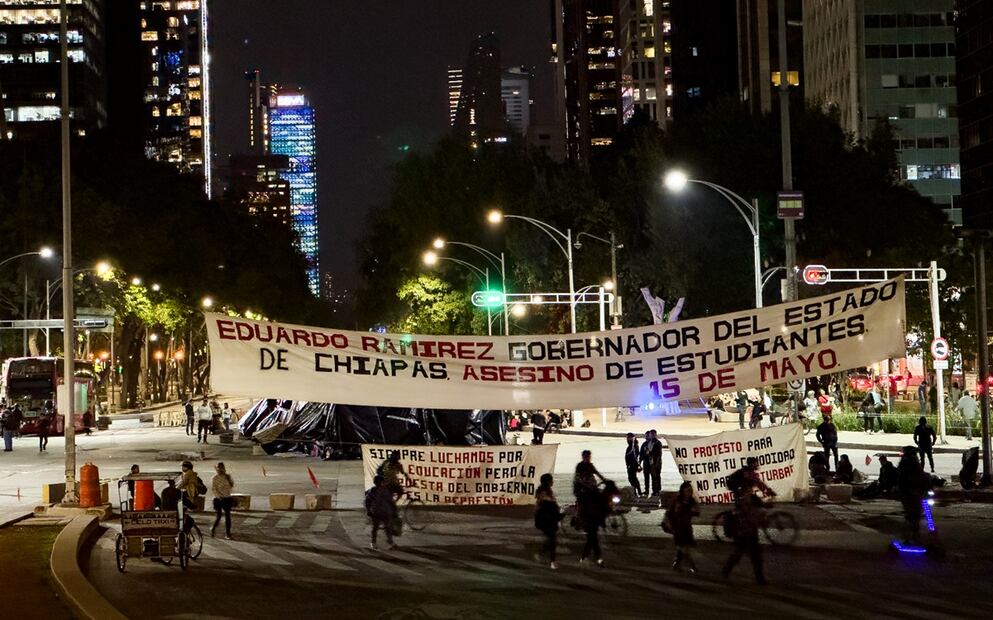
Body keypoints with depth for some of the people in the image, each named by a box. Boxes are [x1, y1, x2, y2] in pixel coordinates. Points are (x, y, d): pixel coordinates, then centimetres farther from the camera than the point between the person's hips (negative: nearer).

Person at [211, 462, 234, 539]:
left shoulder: (227, 476, 5)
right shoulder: (214, 478, -6)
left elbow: (232, 485, 4)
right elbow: (213, 488, -10)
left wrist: (229, 478, -9)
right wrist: (219, 496, -20)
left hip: (227, 498, 3)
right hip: (218, 499, -3)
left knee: (227, 515, 1)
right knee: (218, 515, -2)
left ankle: (227, 533, 6)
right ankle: (213, 529, 24)